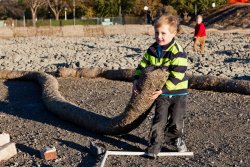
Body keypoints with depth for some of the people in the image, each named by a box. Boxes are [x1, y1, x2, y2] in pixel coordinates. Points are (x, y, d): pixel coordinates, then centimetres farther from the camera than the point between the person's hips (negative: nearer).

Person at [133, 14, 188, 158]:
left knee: (176, 122, 6)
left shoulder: (178, 52, -22)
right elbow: (142, 65, 6)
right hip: (161, 92, 3)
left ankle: (173, 138, 34)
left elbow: (177, 77, -24)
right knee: (160, 120, 1)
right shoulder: (152, 50, -3)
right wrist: (136, 81, -8)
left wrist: (162, 90, -26)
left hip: (178, 92, -3)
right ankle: (155, 145, 12)